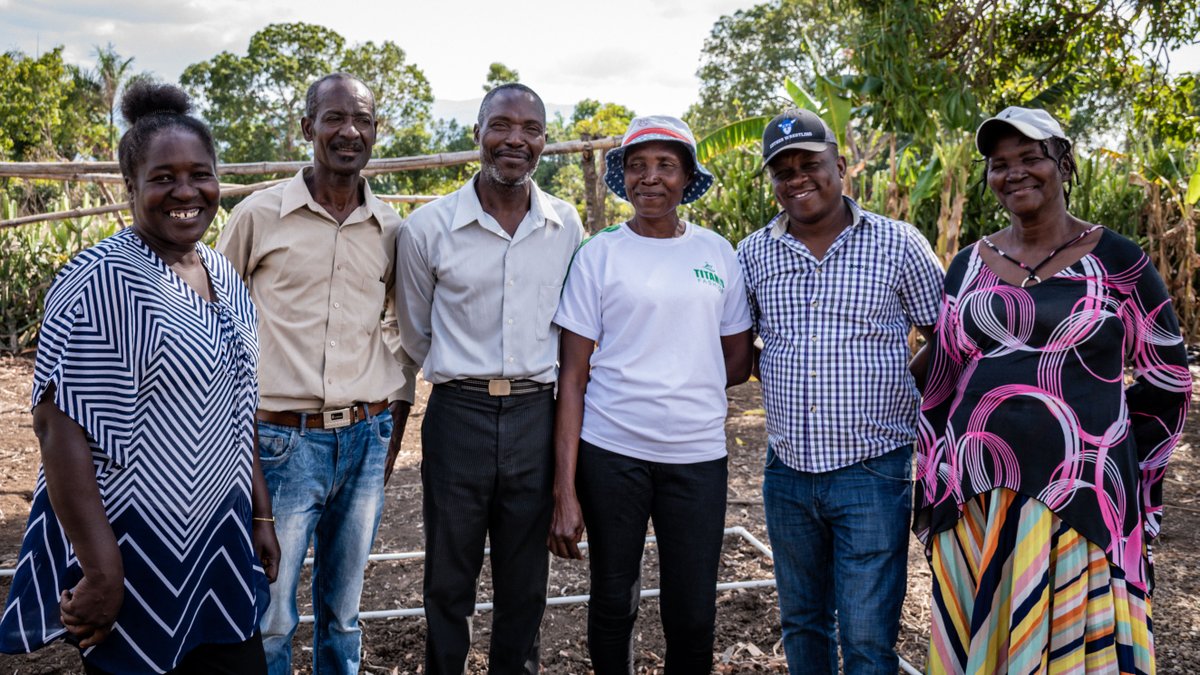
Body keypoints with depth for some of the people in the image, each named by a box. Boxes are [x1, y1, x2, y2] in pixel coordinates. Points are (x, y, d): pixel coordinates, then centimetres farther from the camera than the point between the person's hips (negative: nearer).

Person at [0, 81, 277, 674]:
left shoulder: (225, 279, 7)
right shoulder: (100, 282, -15)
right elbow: (60, 427, -19)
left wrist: (260, 515, 14)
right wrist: (100, 574, -22)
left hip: (222, 548, 7)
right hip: (136, 552, -7)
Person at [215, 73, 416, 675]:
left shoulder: (392, 229, 6)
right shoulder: (258, 215, -3)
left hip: (366, 442, 3)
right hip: (280, 441, -3)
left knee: (342, 610, 16)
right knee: (268, 617, 3)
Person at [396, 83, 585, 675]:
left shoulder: (566, 226, 2)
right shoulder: (428, 227, -4)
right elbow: (416, 332, 9)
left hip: (536, 418, 2)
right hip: (458, 415, -2)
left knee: (524, 585, 14)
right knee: (448, 583, 10)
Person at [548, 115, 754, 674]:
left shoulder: (717, 253, 6)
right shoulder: (598, 254, -1)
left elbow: (737, 363, 13)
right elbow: (573, 377, -3)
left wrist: (675, 390, 0)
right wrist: (565, 491, -9)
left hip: (697, 456, 1)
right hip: (610, 453, -1)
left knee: (692, 613, 7)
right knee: (613, 604, 12)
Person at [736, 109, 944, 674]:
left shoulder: (898, 244, -3)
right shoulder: (754, 254, 5)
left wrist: (895, 390, -5)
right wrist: (775, 380, 4)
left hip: (872, 472, -3)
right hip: (787, 473, 4)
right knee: (801, 623, 18)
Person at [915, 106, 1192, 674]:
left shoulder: (1116, 262, -1)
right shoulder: (968, 266, 9)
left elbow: (1166, 380, 6)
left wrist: (1117, 462, 4)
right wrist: (933, 495, 9)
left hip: (1078, 499, -3)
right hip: (975, 499, 3)